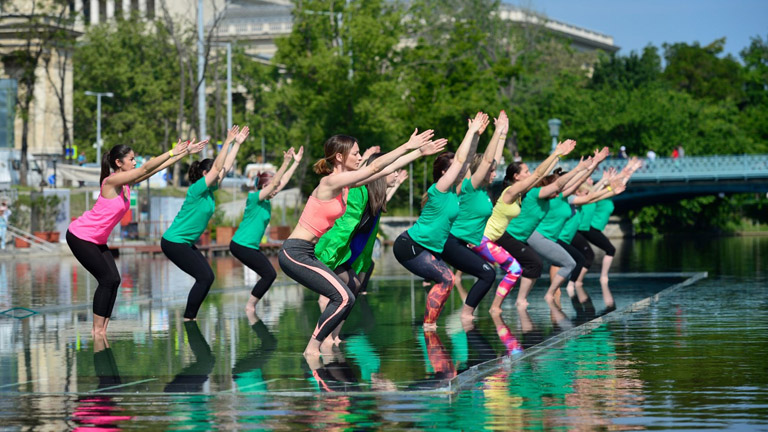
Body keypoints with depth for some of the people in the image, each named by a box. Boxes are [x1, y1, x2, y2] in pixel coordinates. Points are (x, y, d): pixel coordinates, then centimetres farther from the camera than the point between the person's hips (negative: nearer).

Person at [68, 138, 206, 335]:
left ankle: (101, 329, 3)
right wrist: (173, 152, -27)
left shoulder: (127, 182, 3)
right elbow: (146, 168, -28)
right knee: (107, 279, -12)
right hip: (80, 236, -9)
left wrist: (185, 152, 0)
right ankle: (97, 330, -5)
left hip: (97, 240, 9)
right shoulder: (111, 181, -22)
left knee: (114, 280, -1)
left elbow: (156, 168, 3)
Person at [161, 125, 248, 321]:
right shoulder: (197, 189, -16)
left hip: (186, 243, 10)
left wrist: (238, 143, 11)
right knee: (204, 277, -13)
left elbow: (226, 166, 12)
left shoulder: (210, 190, 8)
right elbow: (217, 167, -23)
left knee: (207, 277, 6)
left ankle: (190, 318, 10)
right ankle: (189, 319, -8)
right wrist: (228, 142, -23)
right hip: (174, 242, -10)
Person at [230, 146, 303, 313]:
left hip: (251, 246, 10)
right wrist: (285, 163, -28)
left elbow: (283, 181, 14)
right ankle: (250, 307, -3)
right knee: (269, 274, -11)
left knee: (269, 274, 9)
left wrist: (296, 162, 14)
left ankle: (251, 306, 13)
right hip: (241, 245, -10)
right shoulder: (254, 198, -13)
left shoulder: (266, 201, 11)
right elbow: (274, 183, -23)